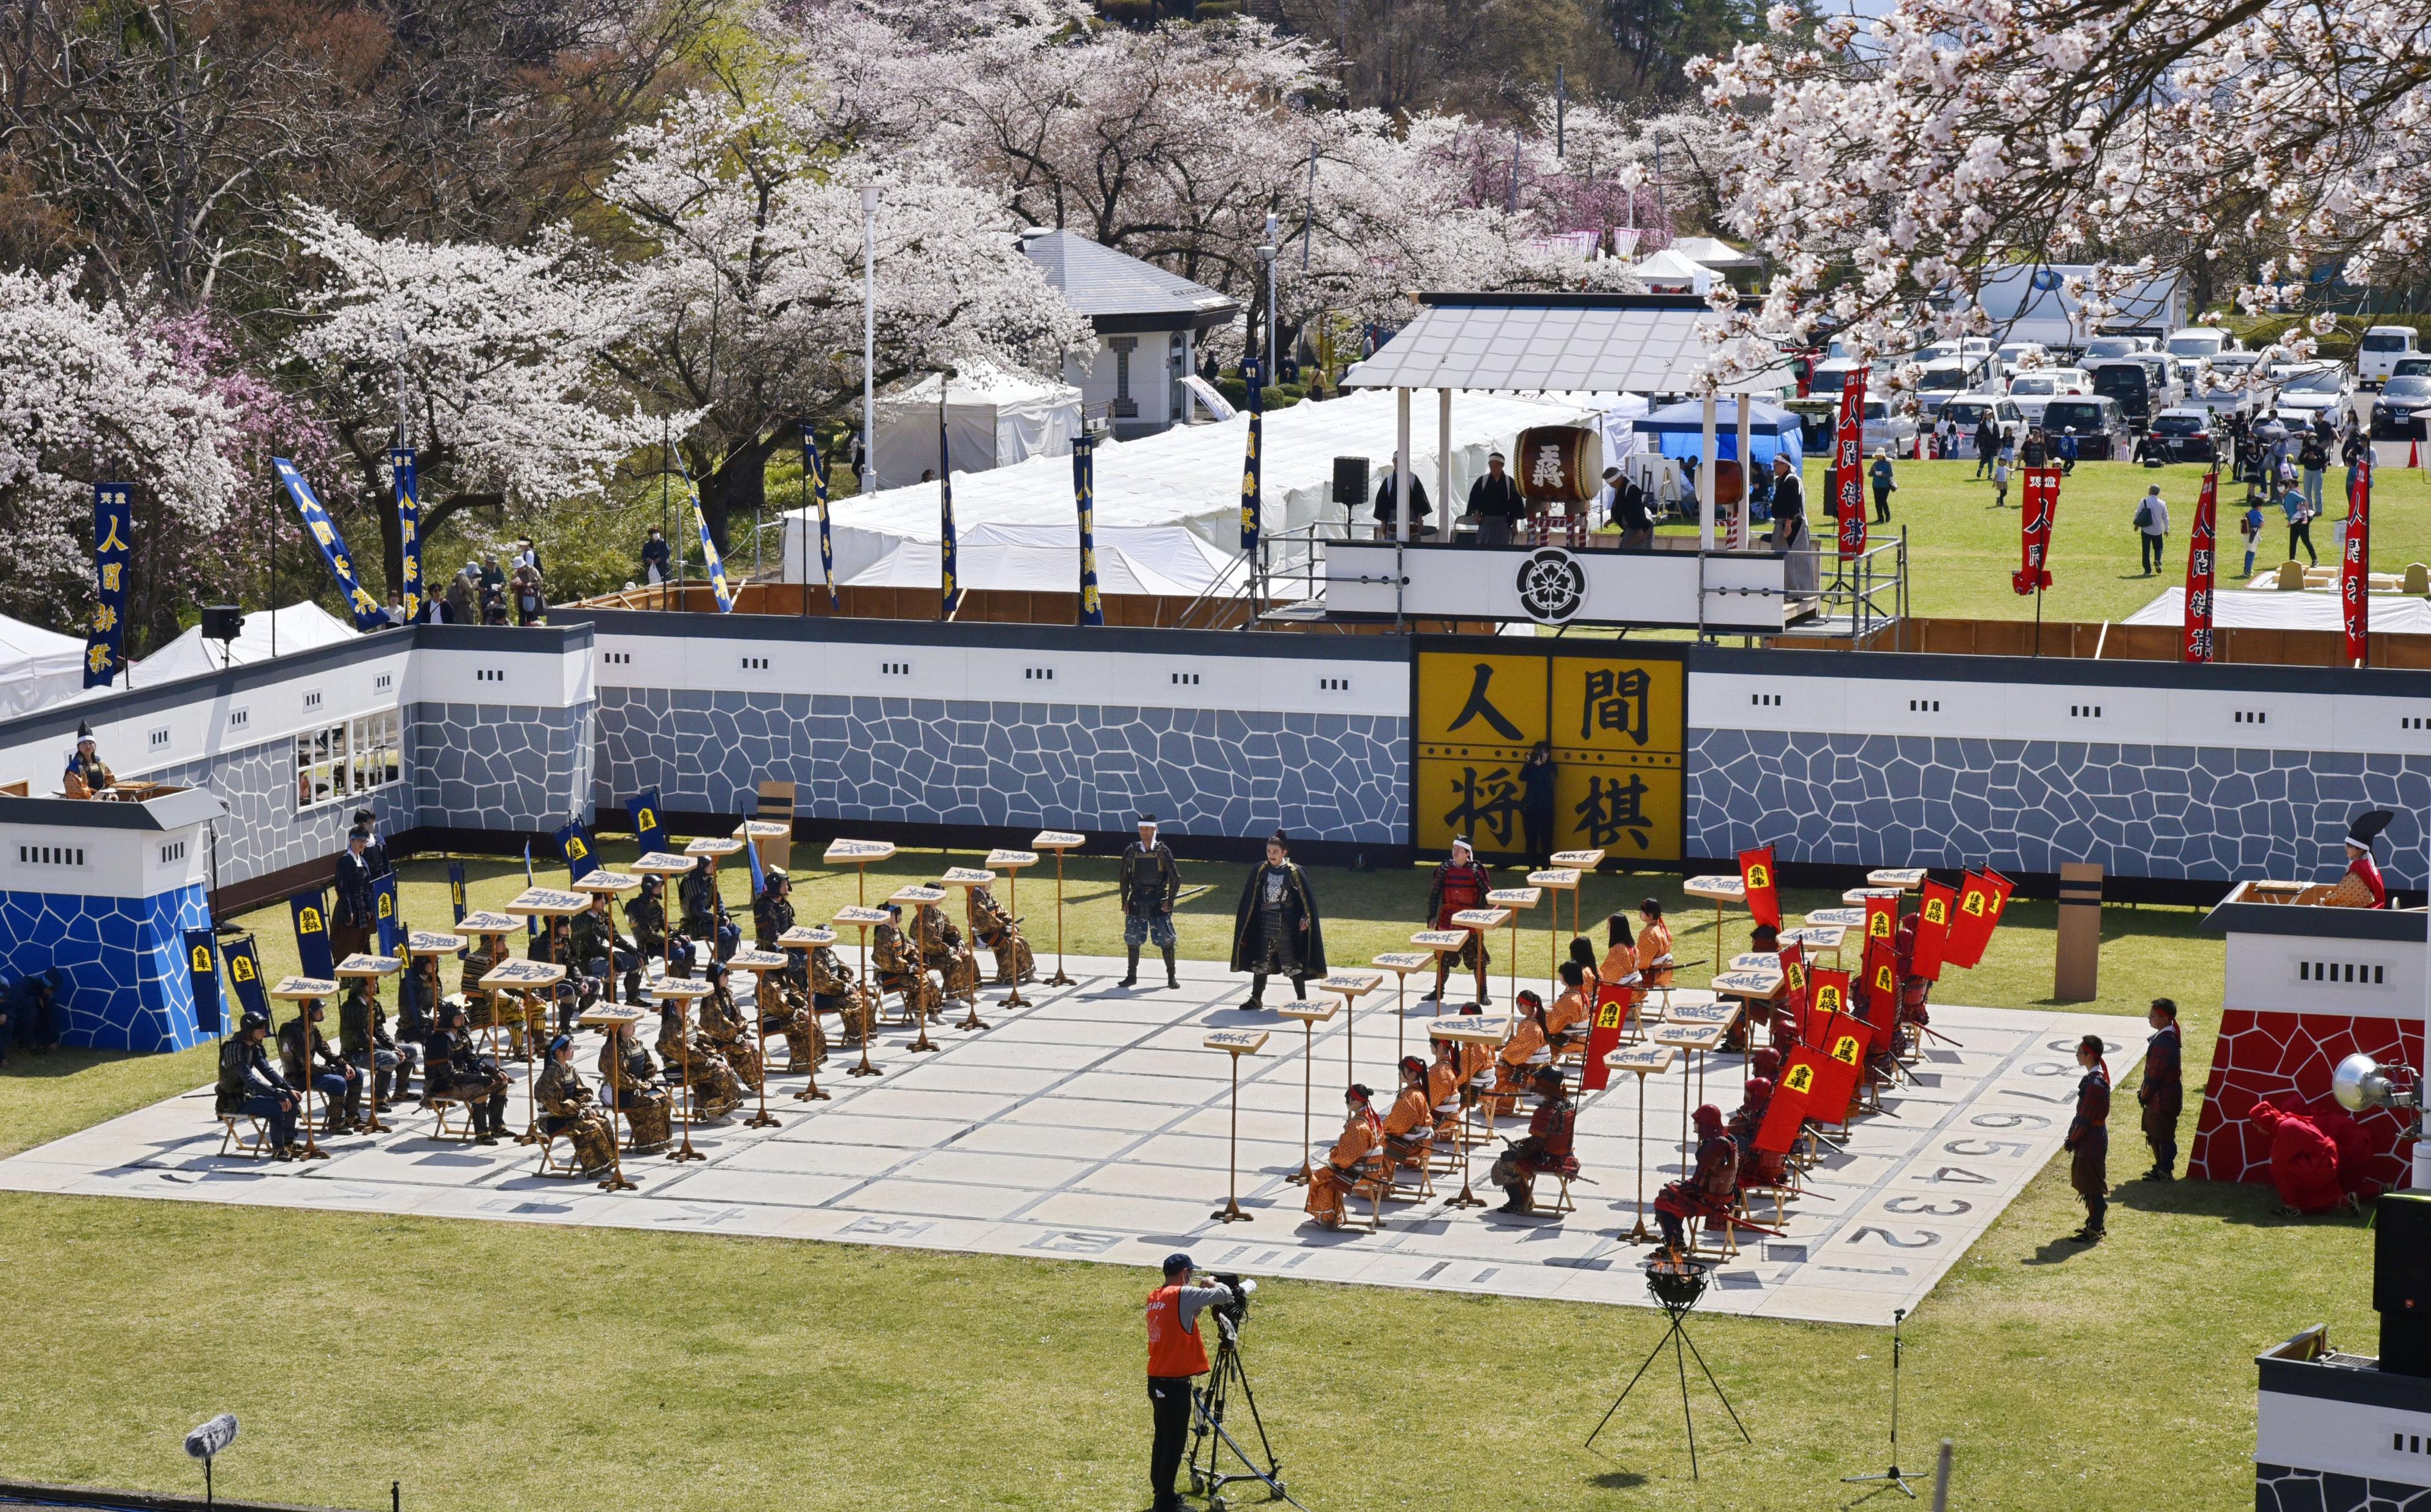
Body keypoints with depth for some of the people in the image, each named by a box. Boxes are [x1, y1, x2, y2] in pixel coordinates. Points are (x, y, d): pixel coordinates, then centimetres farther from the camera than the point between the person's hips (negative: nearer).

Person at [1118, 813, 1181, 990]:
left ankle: (1171, 977, 8)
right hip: (1137, 900, 2)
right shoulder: (1131, 851, 3)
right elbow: (1123, 877, 11)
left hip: (1158, 901, -2)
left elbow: (1175, 878, -1)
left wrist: (1169, 901, -5)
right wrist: (1125, 901, 5)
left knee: (1166, 940, -1)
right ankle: (1132, 976, 15)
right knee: (1132, 940, 4)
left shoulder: (1163, 851, -3)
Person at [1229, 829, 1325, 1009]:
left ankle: (1302, 999, 9)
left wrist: (1306, 918, -14)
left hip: (1287, 923, -3)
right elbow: (1249, 898, 9)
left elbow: (1306, 898, -4)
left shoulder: (1294, 872, -6)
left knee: (1293, 963, 1)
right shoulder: (1259, 871, 2)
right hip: (1265, 923, 3)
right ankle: (1256, 999, 19)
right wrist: (1241, 917, 8)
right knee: (1261, 962, 9)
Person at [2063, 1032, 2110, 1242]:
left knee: (2092, 1187, 0)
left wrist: (2071, 1141, -12)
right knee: (2089, 1185, 19)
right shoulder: (2097, 1077, 6)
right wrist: (2072, 1137, 15)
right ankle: (2094, 1224, 29)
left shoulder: (2095, 1084, -25)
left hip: (2091, 1142, -10)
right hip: (2093, 1139, 10)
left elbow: (2085, 1119, -21)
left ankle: (2094, 1232, 7)